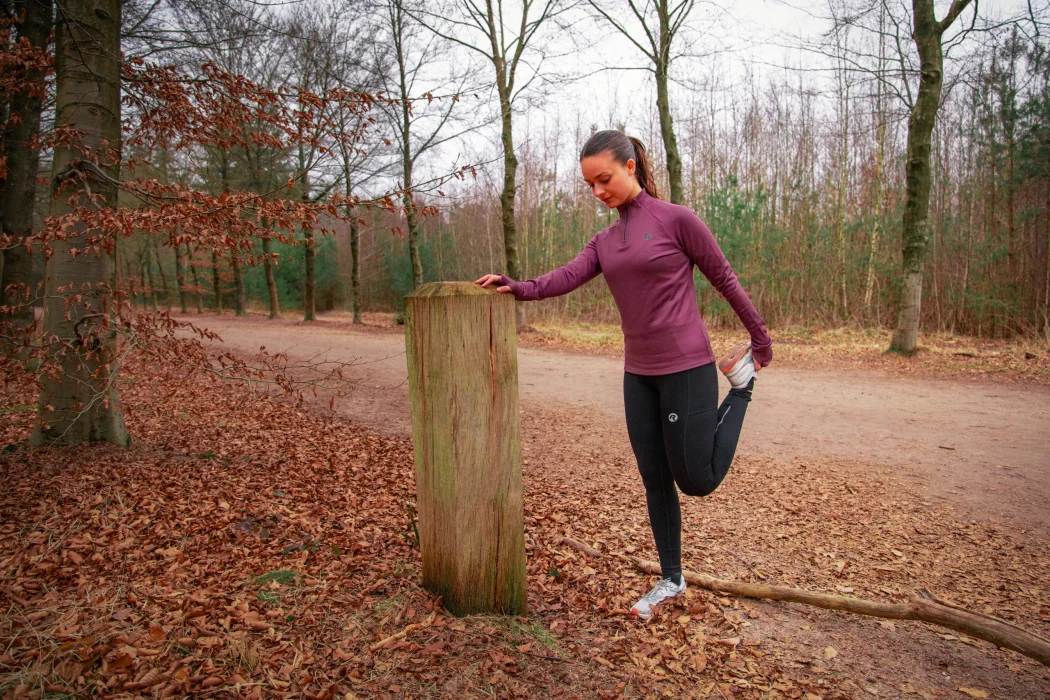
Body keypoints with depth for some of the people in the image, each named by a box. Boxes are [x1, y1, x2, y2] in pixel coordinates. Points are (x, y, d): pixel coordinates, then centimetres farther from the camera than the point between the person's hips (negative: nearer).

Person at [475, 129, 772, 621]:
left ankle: (740, 380, 22)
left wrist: (761, 338, 6)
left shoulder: (676, 219, -8)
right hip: (639, 374, 6)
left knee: (697, 481, 3)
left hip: (686, 368, -5)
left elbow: (724, 279, -1)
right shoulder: (605, 241, 10)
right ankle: (671, 579, 29)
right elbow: (566, 278, -5)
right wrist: (518, 288, -24)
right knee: (655, 482, 11)